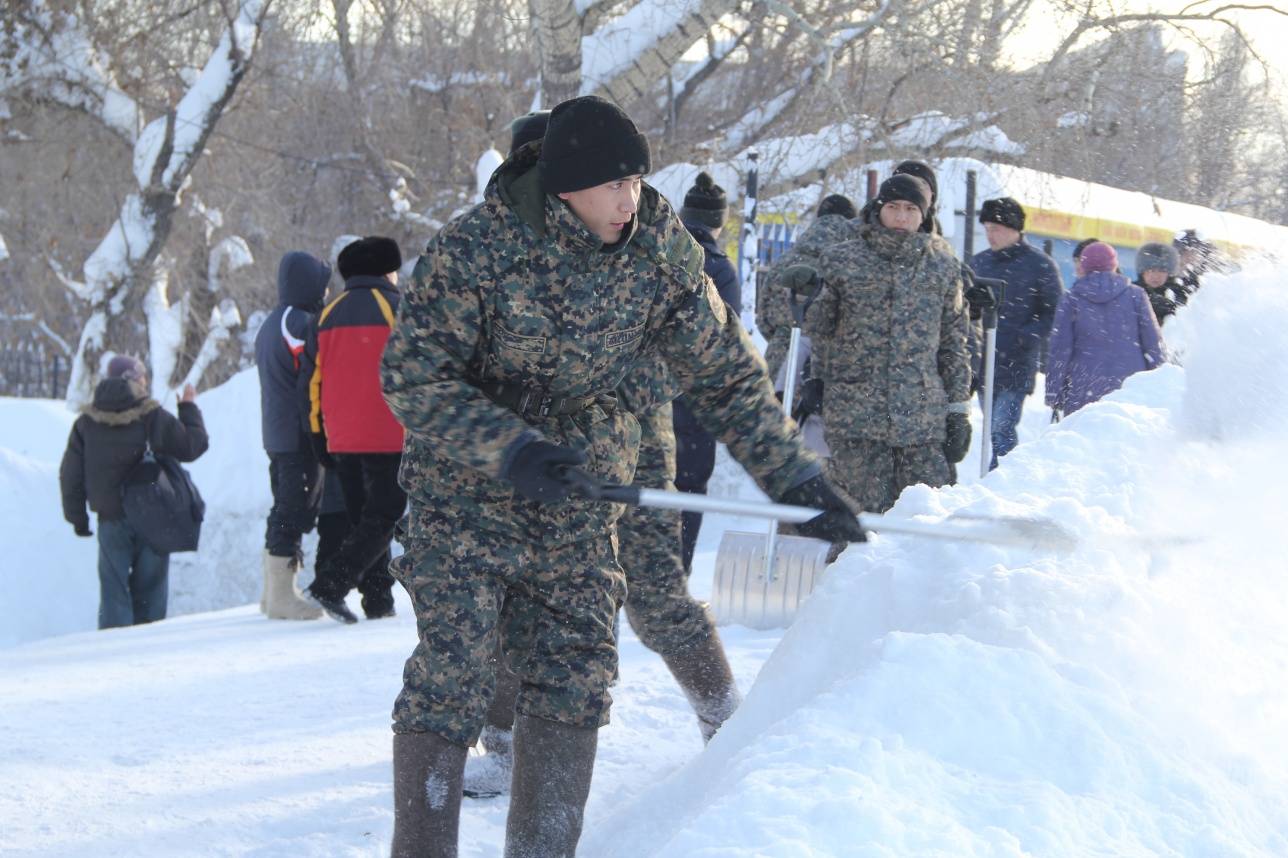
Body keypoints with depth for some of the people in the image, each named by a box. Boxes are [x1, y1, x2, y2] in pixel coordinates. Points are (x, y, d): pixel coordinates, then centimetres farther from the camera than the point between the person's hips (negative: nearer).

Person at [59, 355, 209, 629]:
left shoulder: (86, 423, 3)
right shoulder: (153, 416, -8)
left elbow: (71, 475, 6)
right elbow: (192, 445, -1)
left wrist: (77, 518, 14)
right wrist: (189, 408, 13)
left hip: (111, 521, 2)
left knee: (113, 589, 4)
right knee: (150, 587, 8)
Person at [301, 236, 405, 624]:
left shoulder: (328, 315, 12)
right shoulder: (395, 308, -4)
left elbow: (312, 381, 14)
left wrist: (320, 437, 19)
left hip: (342, 441, 6)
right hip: (388, 438, -6)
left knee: (362, 518, 14)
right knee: (383, 517, -3)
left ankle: (377, 598, 10)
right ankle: (330, 584, -17)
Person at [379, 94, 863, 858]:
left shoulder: (662, 252, -7)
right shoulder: (477, 247, -20)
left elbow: (726, 373, 3)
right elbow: (413, 376, -19)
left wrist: (796, 478, -1)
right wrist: (513, 450, -31)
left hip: (583, 489, 4)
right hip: (469, 487, -4)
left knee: (576, 679, 2)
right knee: (451, 679, -11)